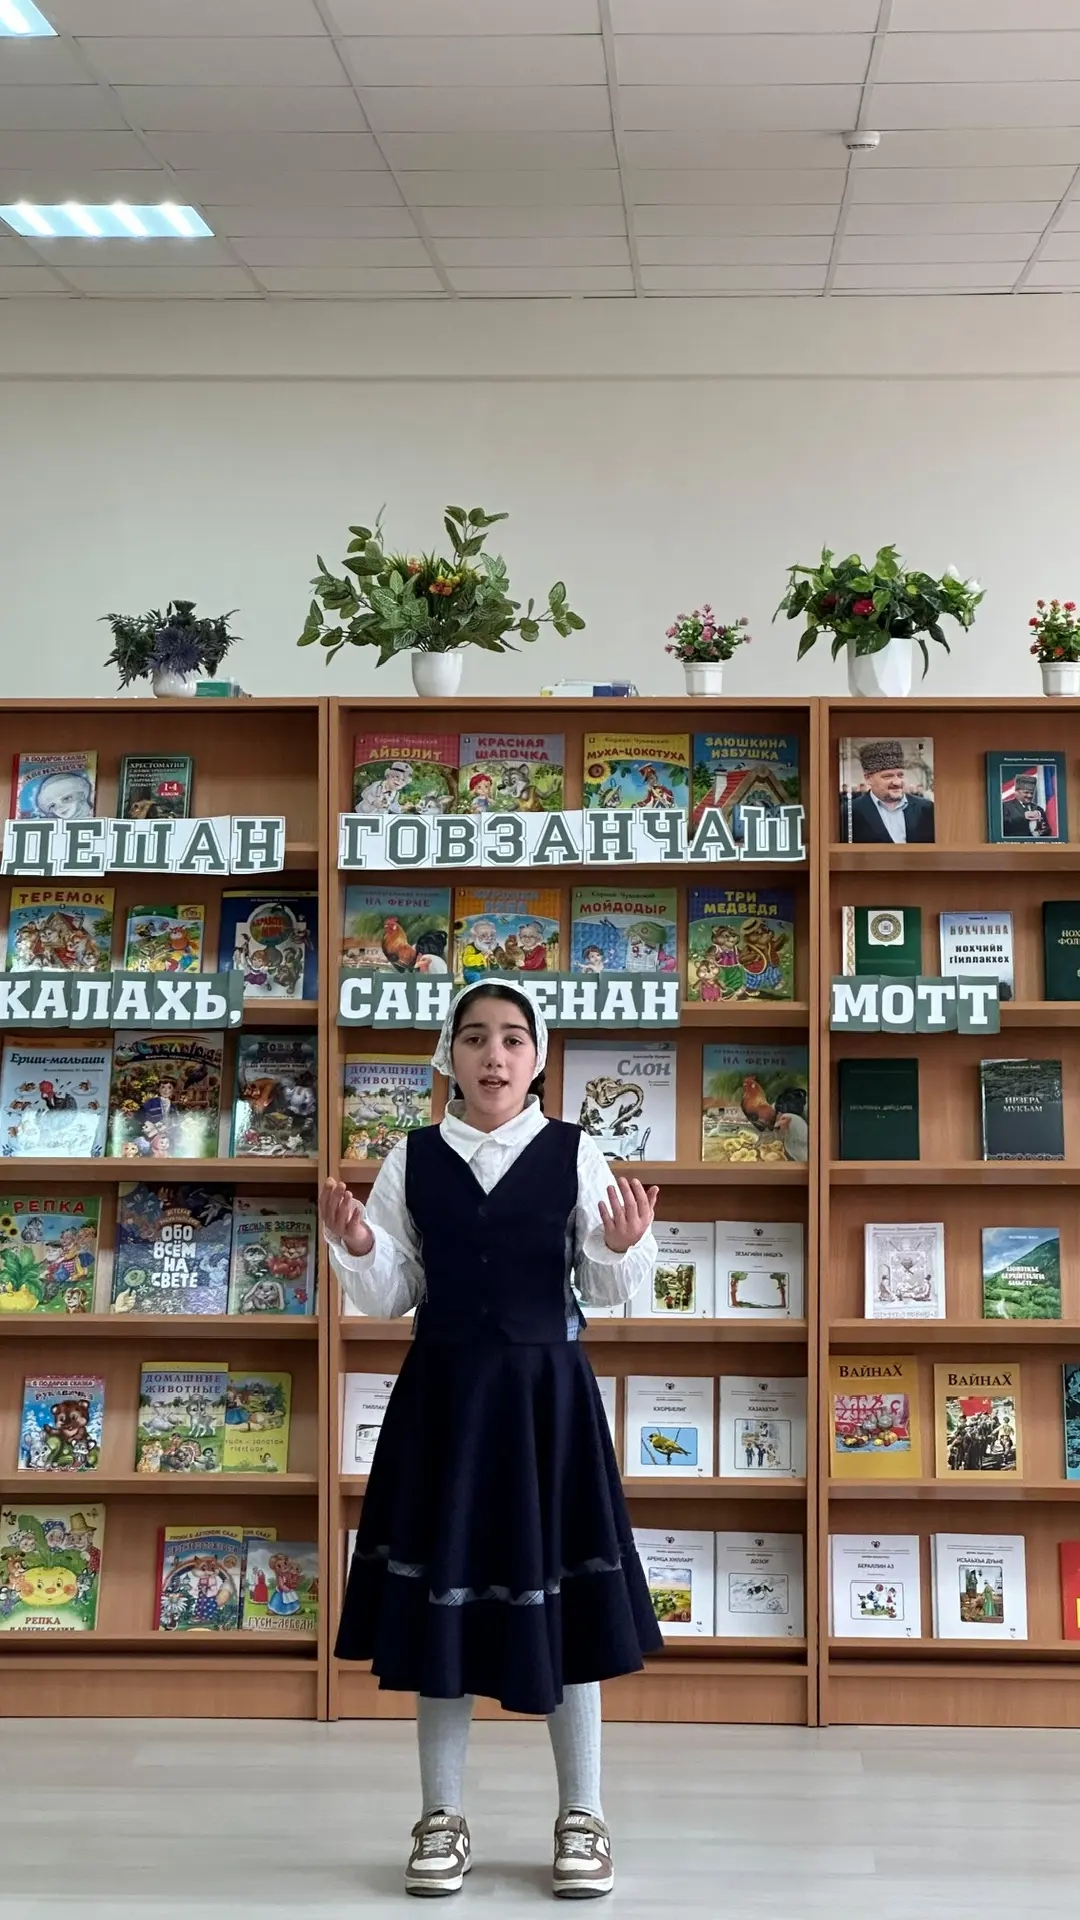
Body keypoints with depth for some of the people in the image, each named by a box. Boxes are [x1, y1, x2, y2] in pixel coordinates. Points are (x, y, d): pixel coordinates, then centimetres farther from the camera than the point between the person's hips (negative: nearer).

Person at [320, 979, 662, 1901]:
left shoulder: (575, 1154, -1)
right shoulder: (412, 1159, 3)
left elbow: (608, 1292, 0)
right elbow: (389, 1298, 6)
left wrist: (626, 1246, -20)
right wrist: (356, 1248, -13)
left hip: (546, 1392, -1)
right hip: (444, 1392, 1)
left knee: (561, 1596, 4)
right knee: (439, 1595, 4)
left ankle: (583, 1818, 15)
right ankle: (443, 1819, 16)